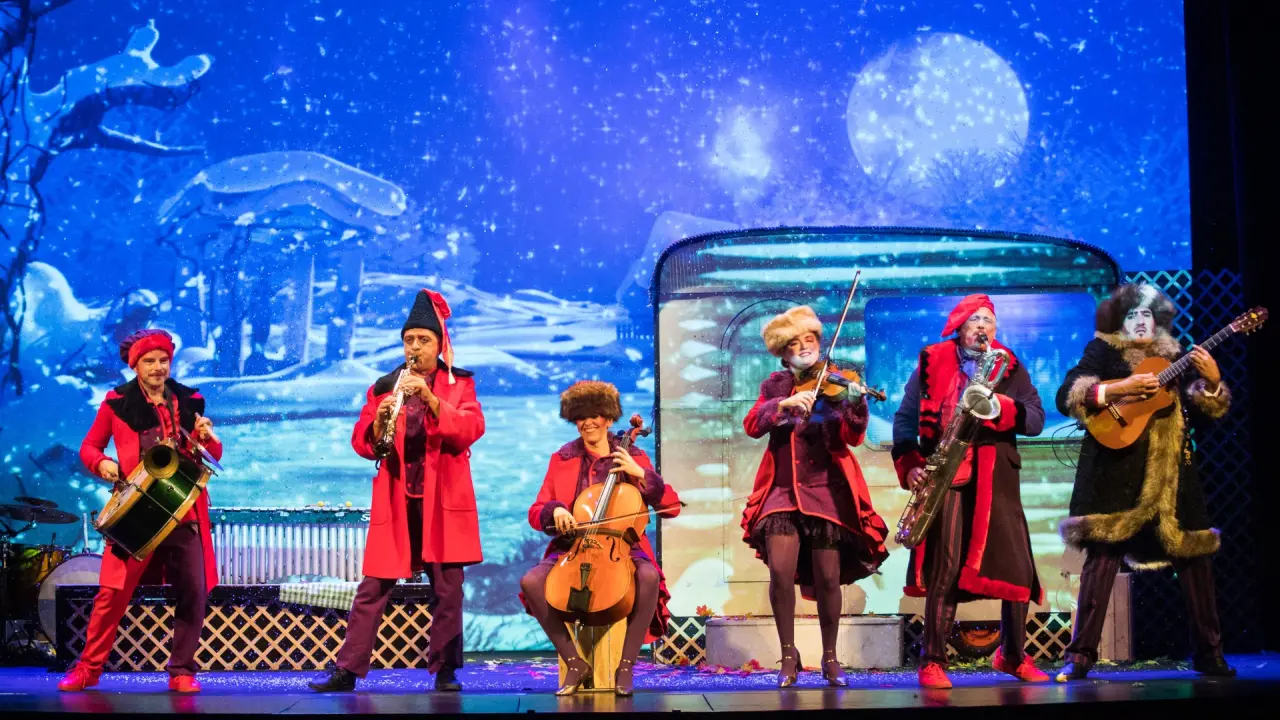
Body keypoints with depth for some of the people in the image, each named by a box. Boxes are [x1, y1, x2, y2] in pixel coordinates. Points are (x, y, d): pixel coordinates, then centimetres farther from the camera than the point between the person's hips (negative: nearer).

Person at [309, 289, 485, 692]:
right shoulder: (384, 386, 10)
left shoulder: (459, 383, 7)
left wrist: (429, 397, -20)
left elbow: (472, 429, -10)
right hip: (395, 500, 1)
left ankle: (444, 670, 10)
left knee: (448, 588, 1)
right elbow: (361, 444, 5)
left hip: (443, 500, -1)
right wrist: (378, 422, -16)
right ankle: (347, 670, 2)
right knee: (373, 587, 0)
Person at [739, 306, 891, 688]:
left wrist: (855, 407, -32)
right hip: (783, 488, 1)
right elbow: (752, 426, -6)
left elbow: (852, 437, -12)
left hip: (827, 490, -1)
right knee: (781, 572, -13)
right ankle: (788, 656, 3)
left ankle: (830, 658, 19)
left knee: (828, 579, 0)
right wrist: (784, 403, -22)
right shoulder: (775, 385, 9)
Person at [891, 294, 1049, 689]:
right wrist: (910, 464, -8)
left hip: (997, 474, 2)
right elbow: (905, 417, 6)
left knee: (1017, 565, -1)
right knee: (945, 567, -10)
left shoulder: (1010, 367, 13)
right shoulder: (931, 362, 8)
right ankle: (933, 662, -2)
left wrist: (1001, 406, -15)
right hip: (946, 474, -2)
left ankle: (1013, 655, 19)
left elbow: (1036, 419, 3)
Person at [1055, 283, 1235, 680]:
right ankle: (1080, 656, -6)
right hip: (1119, 470, -4)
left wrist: (1212, 380, -7)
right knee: (1103, 554, -9)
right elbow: (1066, 397, -8)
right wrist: (1118, 388, -18)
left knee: (1195, 555, 3)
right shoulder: (1103, 351, 6)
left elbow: (1208, 408, 13)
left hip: (1173, 469, 4)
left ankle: (1210, 654, 13)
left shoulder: (1174, 356, 18)